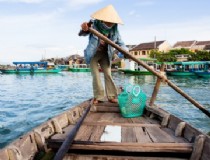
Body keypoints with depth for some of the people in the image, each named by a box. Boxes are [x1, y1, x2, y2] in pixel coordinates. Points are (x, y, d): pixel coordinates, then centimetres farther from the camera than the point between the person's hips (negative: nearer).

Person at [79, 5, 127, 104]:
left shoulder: (114, 29, -12)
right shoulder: (94, 24, -20)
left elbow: (119, 42, -4)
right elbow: (82, 34, -24)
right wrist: (84, 29, -49)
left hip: (105, 54, 3)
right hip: (93, 54, -2)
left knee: (108, 74, 0)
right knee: (96, 75, -5)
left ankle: (111, 96, 7)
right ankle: (98, 97, 5)